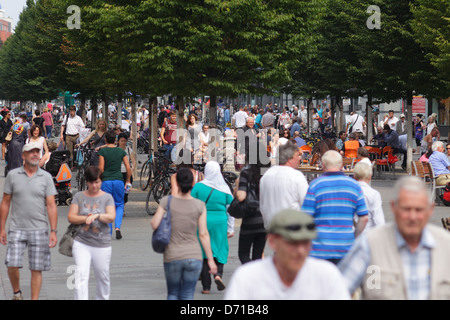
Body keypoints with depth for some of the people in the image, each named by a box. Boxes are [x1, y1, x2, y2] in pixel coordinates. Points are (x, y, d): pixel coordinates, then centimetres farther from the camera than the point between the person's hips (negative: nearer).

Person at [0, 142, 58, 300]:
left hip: (39, 230, 0)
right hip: (17, 229, 0)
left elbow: (51, 206, 1)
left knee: (36, 269, 1)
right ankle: (17, 293, 17)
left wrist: (53, 231, -6)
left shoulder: (46, 177, 2)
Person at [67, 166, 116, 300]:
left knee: (102, 277, 11)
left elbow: (111, 217, -8)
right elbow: (71, 217, 1)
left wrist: (96, 216, -25)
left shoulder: (107, 197, 4)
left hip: (102, 244, 1)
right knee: (81, 276, -13)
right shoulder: (79, 196, 7)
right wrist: (86, 218, -15)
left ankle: (102, 298, 30)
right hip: (81, 243, 0)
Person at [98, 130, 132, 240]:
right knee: (119, 205, 14)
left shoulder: (102, 151, -4)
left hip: (106, 181, -2)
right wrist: (128, 181, 14)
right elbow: (128, 168, 2)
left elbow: (101, 169, -8)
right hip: (119, 180, 2)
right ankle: (117, 227, -6)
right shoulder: (121, 151, 4)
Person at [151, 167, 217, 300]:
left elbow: (154, 225, -9)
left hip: (172, 257, 0)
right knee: (187, 295, 6)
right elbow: (203, 234, -5)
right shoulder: (199, 205, -5)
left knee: (173, 293, 16)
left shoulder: (167, 201, -6)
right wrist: (210, 260, 1)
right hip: (194, 257, 0)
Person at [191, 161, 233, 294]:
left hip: (202, 223, 0)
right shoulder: (224, 189, -2)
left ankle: (206, 286, 5)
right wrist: (230, 229, 9)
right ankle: (218, 274, -12)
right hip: (220, 223, 1)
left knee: (204, 253, 7)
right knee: (220, 250, 15)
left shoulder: (198, 187, -6)